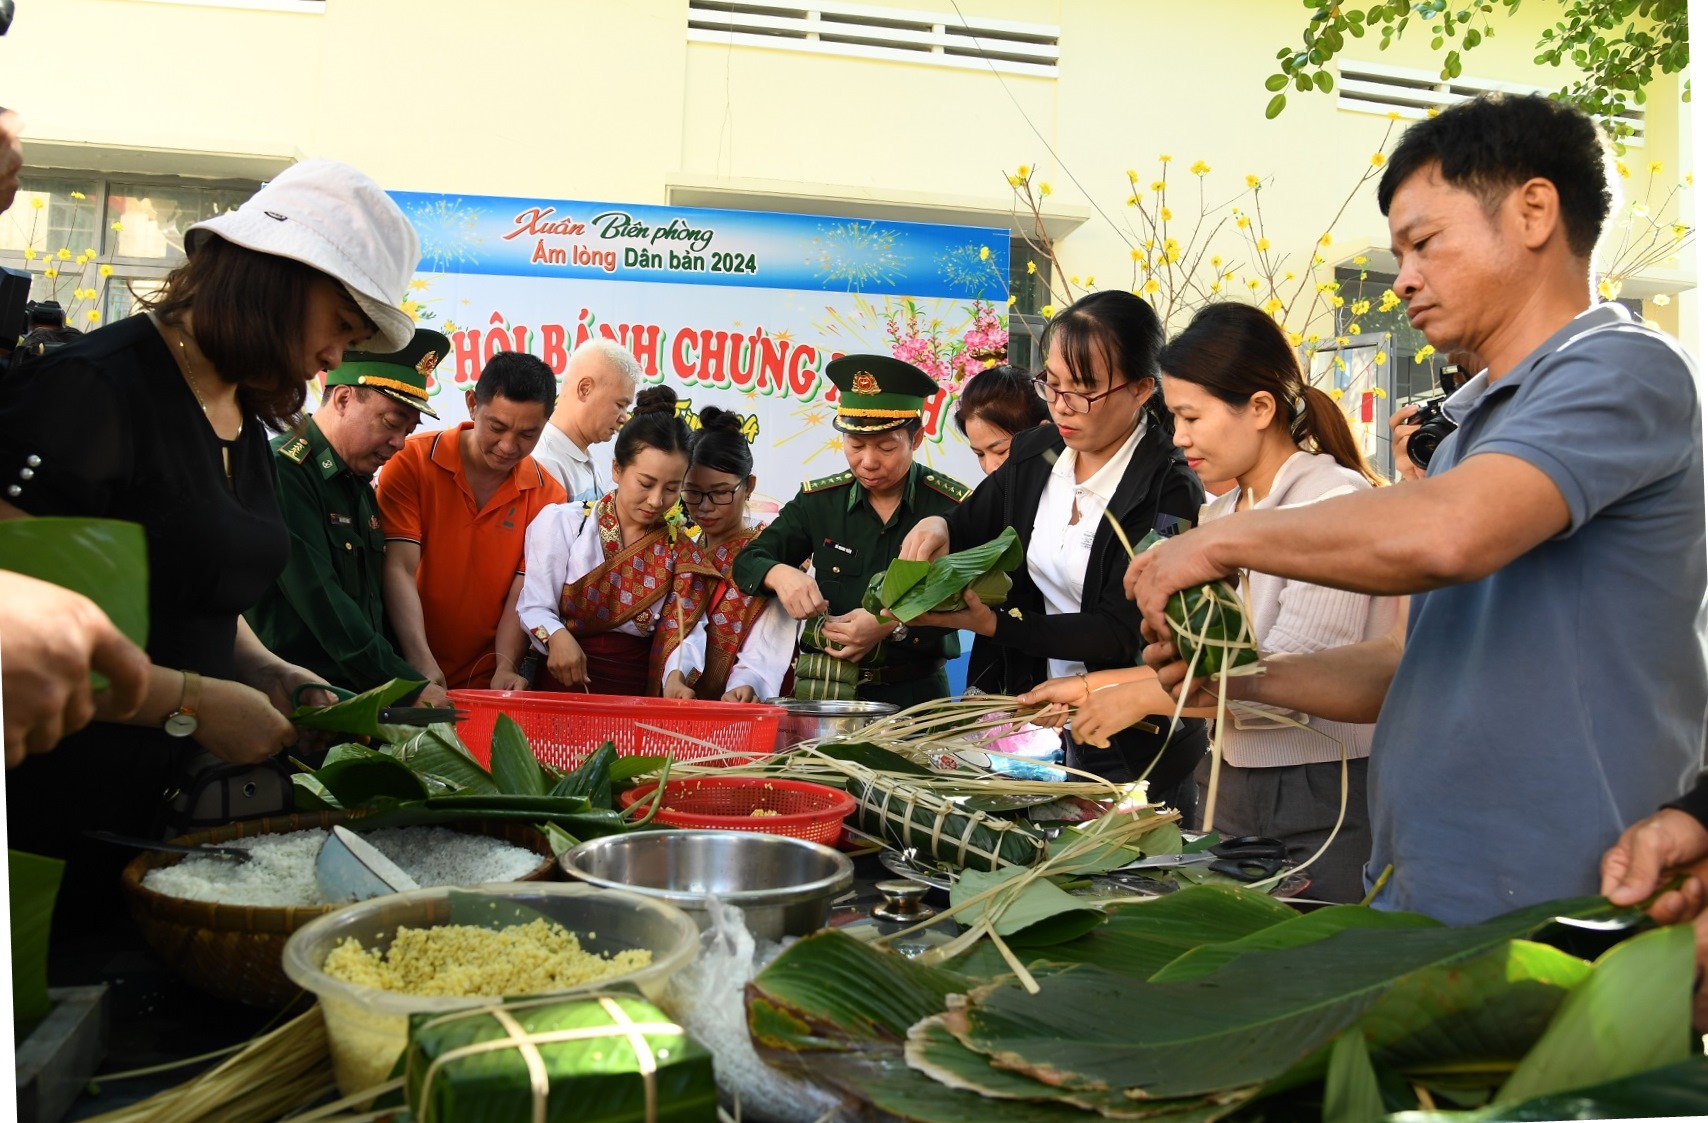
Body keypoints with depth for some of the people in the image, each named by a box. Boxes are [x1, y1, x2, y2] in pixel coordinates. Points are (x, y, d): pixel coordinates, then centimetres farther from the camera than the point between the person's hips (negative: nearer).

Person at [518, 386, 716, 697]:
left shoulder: (682, 552, 11)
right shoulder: (562, 522, 5)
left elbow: (685, 630, 2)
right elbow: (535, 605, 1)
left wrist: (676, 676, -18)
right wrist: (556, 636, -21)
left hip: (637, 696, 2)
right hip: (563, 684, -2)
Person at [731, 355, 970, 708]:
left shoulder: (953, 507, -2)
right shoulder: (819, 500, 6)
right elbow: (748, 561, 6)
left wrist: (893, 625, -24)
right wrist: (779, 575, -16)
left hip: (915, 693, -2)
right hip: (826, 691, 2)